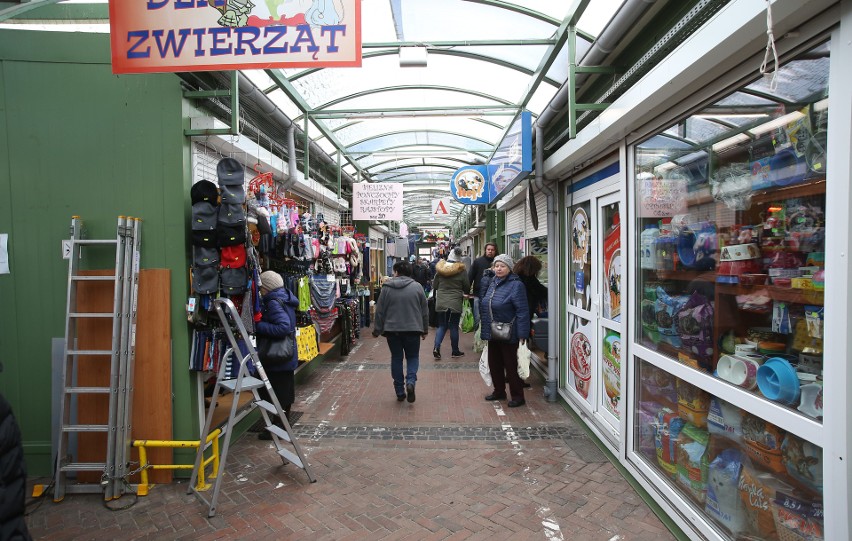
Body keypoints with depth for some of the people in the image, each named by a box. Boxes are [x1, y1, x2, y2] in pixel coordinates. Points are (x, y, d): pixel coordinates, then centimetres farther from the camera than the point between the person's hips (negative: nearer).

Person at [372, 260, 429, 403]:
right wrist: (425, 330, 13)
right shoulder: (417, 287, 0)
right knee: (412, 357, 14)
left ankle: (400, 391, 14)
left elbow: (379, 311, 0)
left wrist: (377, 329, 10)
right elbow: (424, 311, 4)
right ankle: (410, 381, -11)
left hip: (392, 330, 0)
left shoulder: (387, 288, -2)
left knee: (396, 358, 12)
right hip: (412, 329, 0)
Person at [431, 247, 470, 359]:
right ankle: (455, 351, 18)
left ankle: (436, 347, -6)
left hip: (441, 302, 2)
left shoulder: (440, 269, 0)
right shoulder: (462, 270, -7)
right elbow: (467, 288, 1)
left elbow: (434, 286, 7)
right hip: (455, 303, -2)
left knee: (441, 326, 12)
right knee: (454, 327, 8)